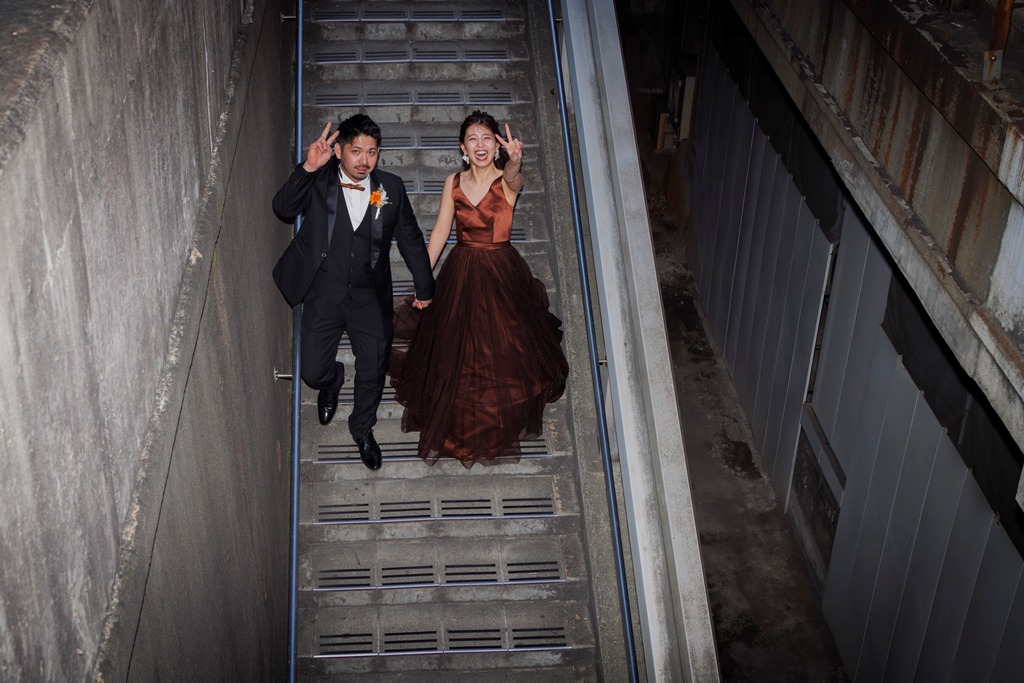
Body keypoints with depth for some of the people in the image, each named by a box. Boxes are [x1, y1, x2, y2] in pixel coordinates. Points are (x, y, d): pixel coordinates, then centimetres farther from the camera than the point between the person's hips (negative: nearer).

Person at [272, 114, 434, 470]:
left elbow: (410, 238, 8)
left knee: (372, 373, 8)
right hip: (323, 296, -1)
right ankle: (333, 381, 41)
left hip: (371, 298, 1)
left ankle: (362, 428, 38)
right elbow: (283, 208, -23)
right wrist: (307, 168, -37)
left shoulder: (391, 187, -3)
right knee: (313, 372, 1)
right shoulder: (318, 182, -7)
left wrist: (424, 286, 14)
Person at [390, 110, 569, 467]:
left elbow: (513, 178, -35)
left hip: (501, 275, -2)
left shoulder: (507, 181, -9)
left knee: (502, 353, 3)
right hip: (460, 273, 3)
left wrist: (514, 161, -59)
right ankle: (456, 428, 33)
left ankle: (500, 429, 28)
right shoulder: (453, 183, 0)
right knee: (454, 356, 10)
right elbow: (440, 231, 3)